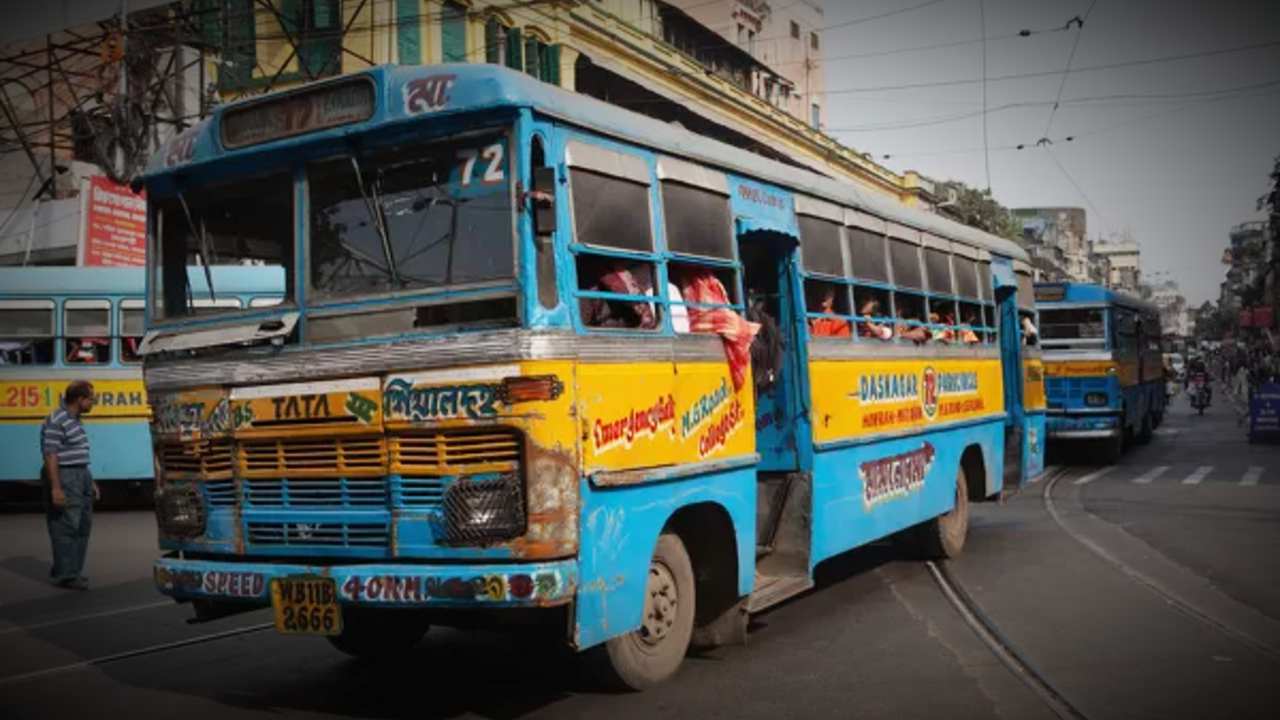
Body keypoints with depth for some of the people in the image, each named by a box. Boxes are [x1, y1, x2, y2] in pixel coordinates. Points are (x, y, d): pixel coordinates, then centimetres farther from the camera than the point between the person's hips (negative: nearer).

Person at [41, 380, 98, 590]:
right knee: (66, 527, -6)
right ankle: (65, 575, 0)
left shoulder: (75, 421, 14)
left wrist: (90, 482, 22)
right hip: (64, 478, -10)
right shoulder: (56, 422, -15)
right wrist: (55, 487, -24)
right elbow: (50, 456, -20)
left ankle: (72, 571, 23)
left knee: (83, 525, 13)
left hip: (80, 477, 10)